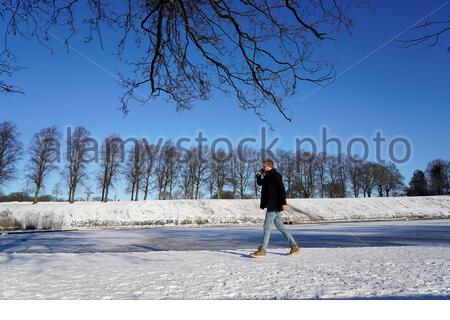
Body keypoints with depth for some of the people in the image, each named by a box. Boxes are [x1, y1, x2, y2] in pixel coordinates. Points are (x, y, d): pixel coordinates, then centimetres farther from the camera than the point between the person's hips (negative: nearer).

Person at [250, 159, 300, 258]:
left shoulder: (275, 175, -11)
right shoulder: (267, 176, 16)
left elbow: (281, 189, -19)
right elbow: (260, 183, 30)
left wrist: (283, 202, -26)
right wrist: (259, 175, 12)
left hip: (274, 205, -10)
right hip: (272, 205, 10)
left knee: (267, 227, -7)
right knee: (280, 227, 11)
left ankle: (262, 250, -2)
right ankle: (294, 246, 15)